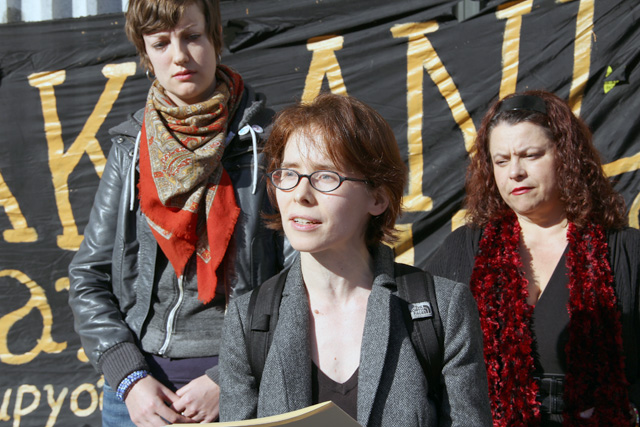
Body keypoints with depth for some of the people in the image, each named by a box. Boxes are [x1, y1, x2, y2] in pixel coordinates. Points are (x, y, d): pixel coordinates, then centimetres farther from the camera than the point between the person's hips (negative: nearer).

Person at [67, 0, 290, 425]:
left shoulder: (269, 141, -4)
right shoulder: (132, 149, 7)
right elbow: (88, 278, 7)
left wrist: (227, 379, -13)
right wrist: (129, 377, -6)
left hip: (243, 387, -3)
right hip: (141, 383, 3)